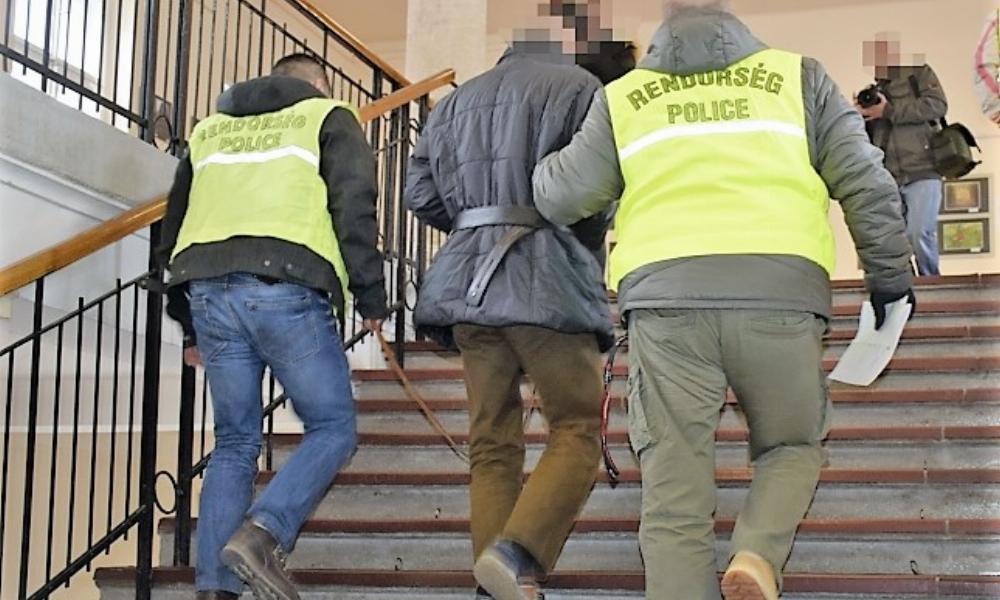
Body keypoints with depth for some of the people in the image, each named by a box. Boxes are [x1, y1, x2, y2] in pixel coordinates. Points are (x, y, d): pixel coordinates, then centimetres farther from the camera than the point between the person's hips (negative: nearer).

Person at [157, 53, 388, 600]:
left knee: (235, 442, 11)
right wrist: (371, 294, 4)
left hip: (208, 291, 5)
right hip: (284, 287, -5)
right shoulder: (327, 117, 14)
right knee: (333, 428, 3)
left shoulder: (210, 129, 28)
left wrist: (191, 324, 30)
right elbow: (354, 206, 0)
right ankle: (263, 535, -18)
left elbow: (175, 226, 27)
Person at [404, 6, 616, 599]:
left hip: (469, 277, 5)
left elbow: (421, 192, 13)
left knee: (492, 443, 5)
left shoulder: (457, 101, 22)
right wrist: (587, 244, 13)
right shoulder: (578, 85, 7)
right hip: (547, 276, -5)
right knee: (577, 431, -1)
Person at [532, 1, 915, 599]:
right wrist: (890, 274, 21)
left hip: (666, 297, 0)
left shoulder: (623, 98, 20)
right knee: (792, 447, 19)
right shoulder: (798, 77, 19)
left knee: (675, 490, 4)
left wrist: (548, 164, 38)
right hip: (781, 291, 0)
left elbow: (563, 197, 16)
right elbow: (866, 182, 12)